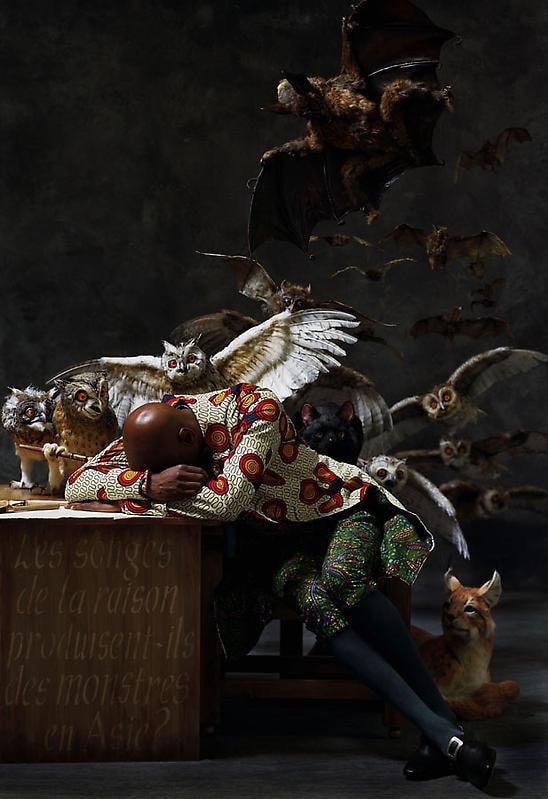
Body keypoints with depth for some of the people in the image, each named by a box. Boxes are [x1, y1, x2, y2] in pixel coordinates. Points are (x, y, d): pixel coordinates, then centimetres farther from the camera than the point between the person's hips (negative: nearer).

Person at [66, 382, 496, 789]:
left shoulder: (256, 409, -29)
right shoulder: (154, 431, -11)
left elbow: (228, 500, -38)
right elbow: (77, 485, -15)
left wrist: (160, 487, -27)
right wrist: (149, 482, -33)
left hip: (343, 503, -4)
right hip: (282, 539, 5)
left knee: (340, 575, -39)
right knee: (310, 596, -31)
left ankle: (443, 713, -32)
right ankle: (441, 734, -38)